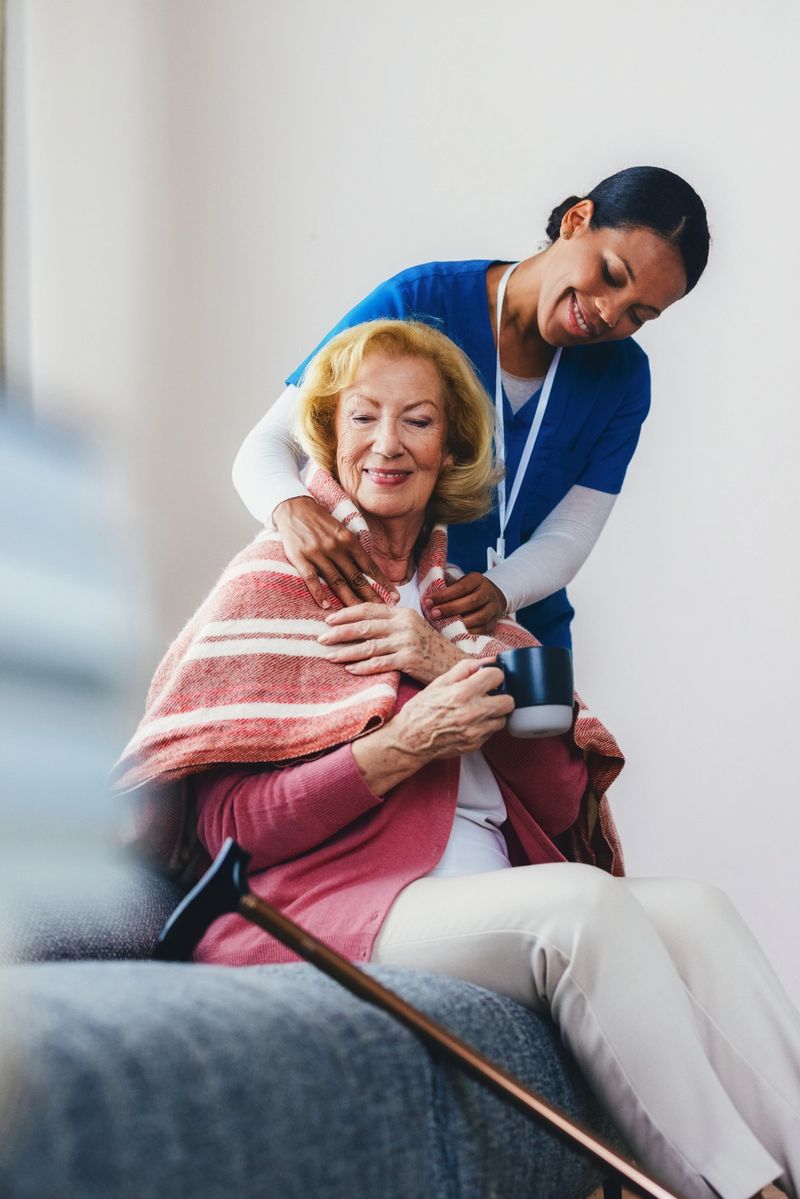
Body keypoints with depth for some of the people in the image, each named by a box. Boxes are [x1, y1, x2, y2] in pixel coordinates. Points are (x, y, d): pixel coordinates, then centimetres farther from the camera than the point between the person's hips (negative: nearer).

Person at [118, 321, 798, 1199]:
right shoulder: (275, 579, 5)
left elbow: (562, 802, 10)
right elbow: (230, 822, -6)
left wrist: (458, 666, -5)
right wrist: (403, 747, -18)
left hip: (492, 909, 6)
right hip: (326, 910, -5)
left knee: (692, 912, -22)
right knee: (580, 902, -31)